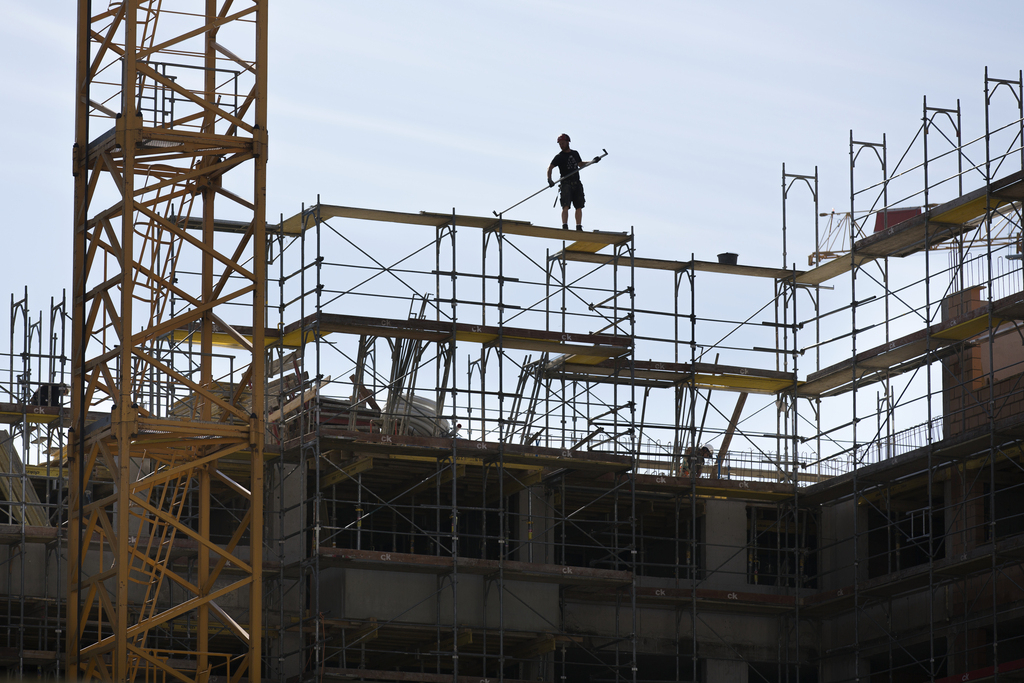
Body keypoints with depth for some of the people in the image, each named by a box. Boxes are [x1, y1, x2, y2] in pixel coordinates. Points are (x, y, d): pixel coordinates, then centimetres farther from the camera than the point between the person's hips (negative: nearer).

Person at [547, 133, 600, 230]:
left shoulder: (575, 153, 17)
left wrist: (593, 161, 23)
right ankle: (565, 226, -22)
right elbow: (550, 168, -6)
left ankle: (579, 227, 10)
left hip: (577, 184, 5)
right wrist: (549, 179, -22)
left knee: (579, 207, 3)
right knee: (565, 206, -17)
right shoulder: (559, 157, 2)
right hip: (566, 184, -5)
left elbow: (580, 164, 32)